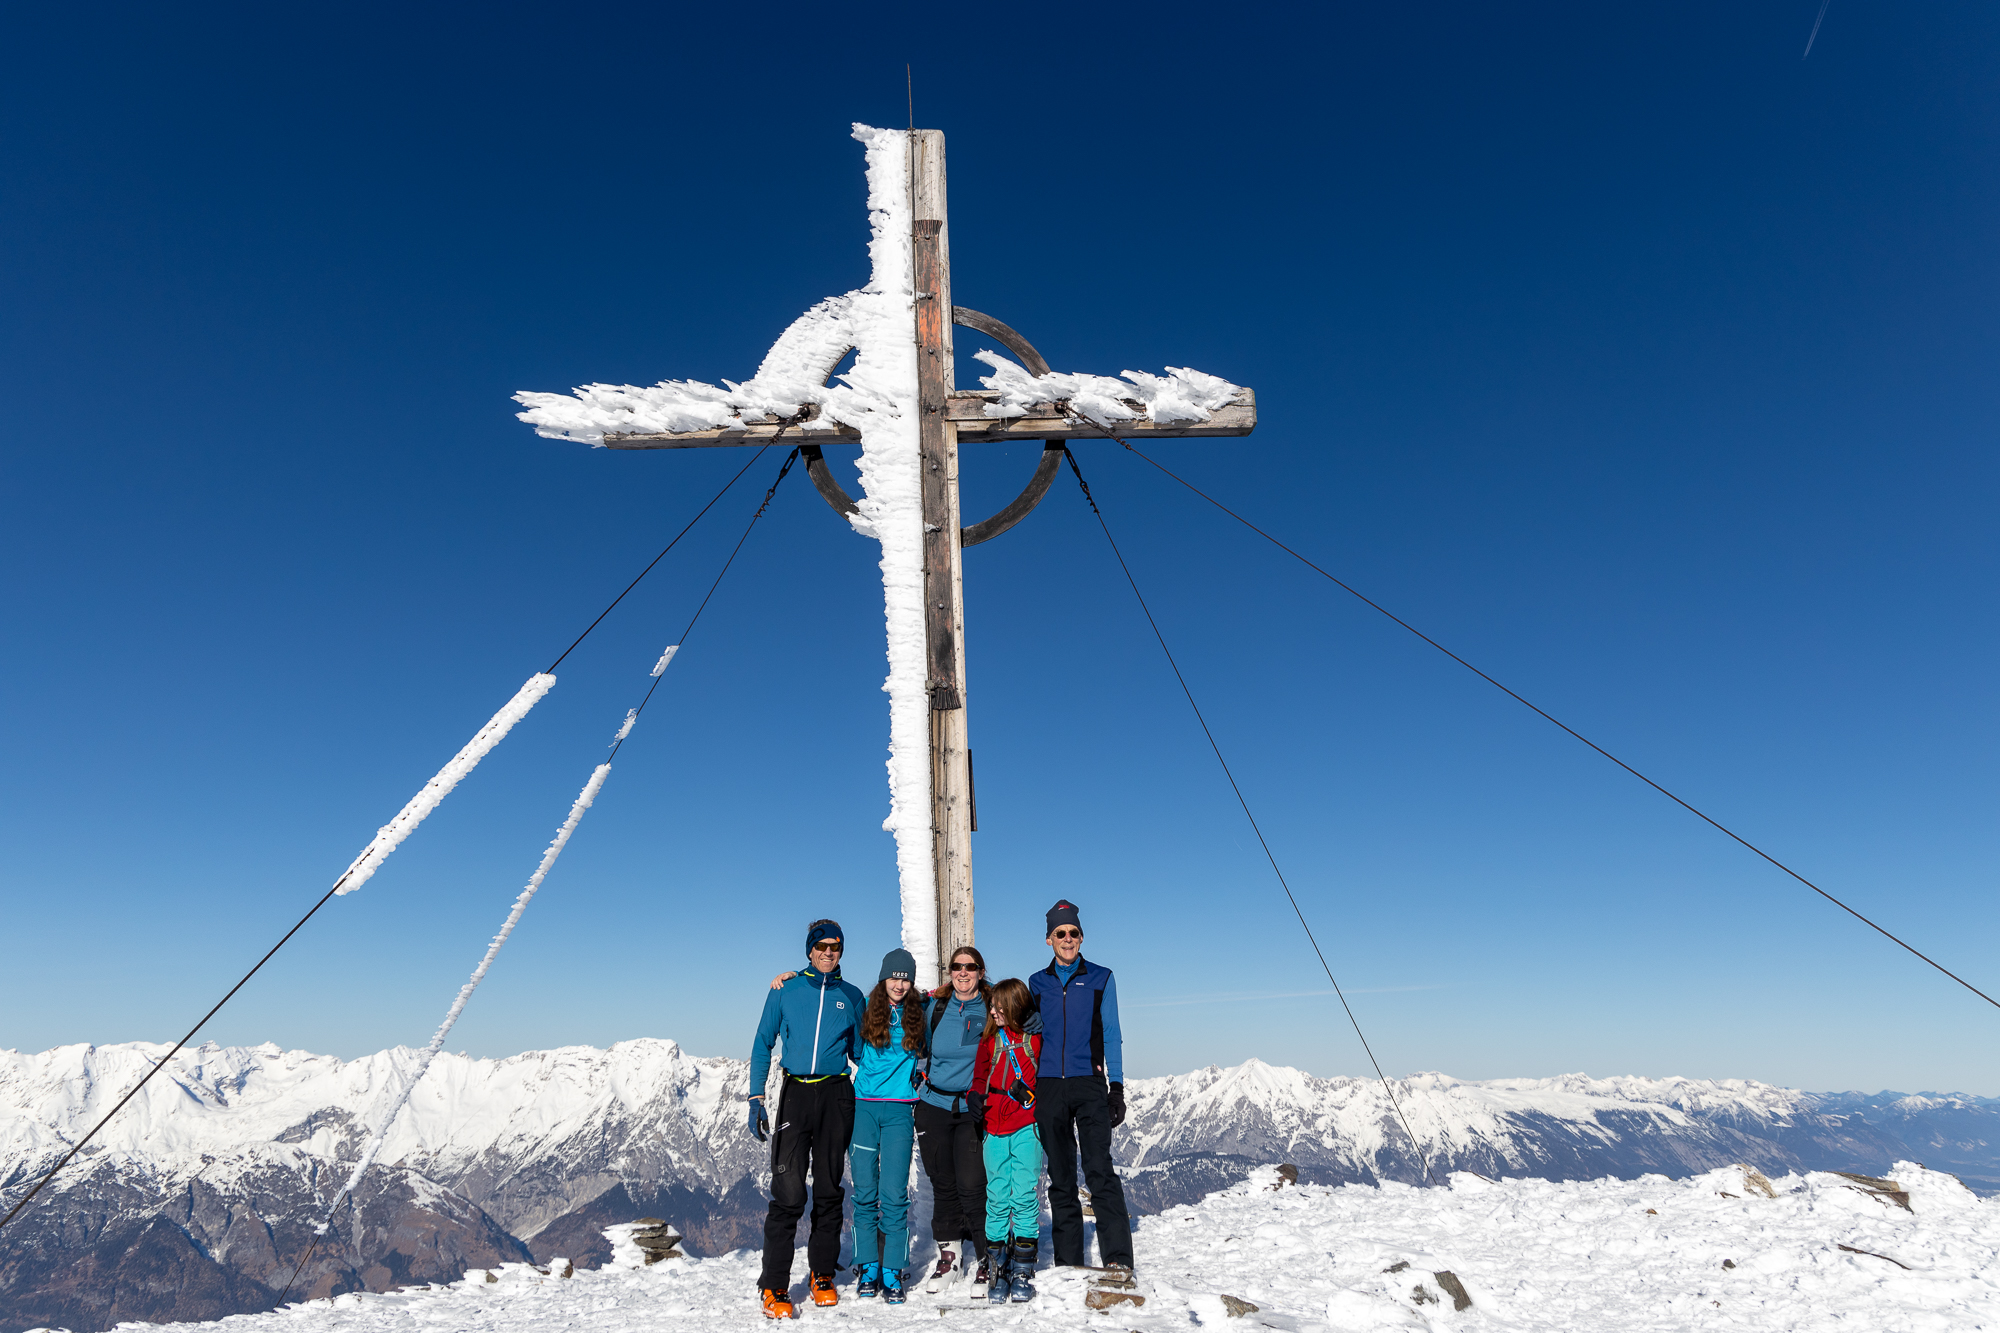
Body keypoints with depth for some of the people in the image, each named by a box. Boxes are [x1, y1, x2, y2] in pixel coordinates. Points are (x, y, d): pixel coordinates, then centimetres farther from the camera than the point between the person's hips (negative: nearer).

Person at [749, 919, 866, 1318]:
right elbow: (762, 1046, 6)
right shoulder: (785, 991, 5)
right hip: (795, 1094, -2)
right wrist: (756, 1098, -3)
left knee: (829, 1189, 7)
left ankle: (823, 1276, 20)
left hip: (836, 1095, 2)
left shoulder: (851, 997, 9)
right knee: (788, 1191, -9)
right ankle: (775, 1287, -1)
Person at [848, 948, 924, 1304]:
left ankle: (892, 1273, 4)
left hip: (899, 1110, 0)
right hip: (864, 1107, 1)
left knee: (894, 1194, -4)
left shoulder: (919, 1014, 7)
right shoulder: (866, 1010, 6)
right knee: (865, 1192, 2)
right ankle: (869, 1269, 13)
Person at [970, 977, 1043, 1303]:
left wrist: (1030, 1092, -12)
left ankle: (1023, 1273, 5)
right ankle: (999, 1271, 12)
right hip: (995, 1128, 3)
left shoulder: (1036, 1037, 2)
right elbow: (980, 1075, 17)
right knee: (997, 1199, 3)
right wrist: (976, 1095, -4)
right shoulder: (990, 1038, 12)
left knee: (1024, 1197, -4)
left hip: (1026, 1128, -3)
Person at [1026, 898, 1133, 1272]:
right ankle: (1069, 1261, 13)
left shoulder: (1101, 978, 6)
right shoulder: (1038, 983, 12)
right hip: (1049, 1087, 3)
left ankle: (1118, 1258, -14)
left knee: (1099, 1169, -14)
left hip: (1089, 1085, -2)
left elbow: (1111, 1037, 5)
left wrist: (1117, 1088, -2)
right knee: (1060, 1177, 6)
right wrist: (1026, 1088, 9)